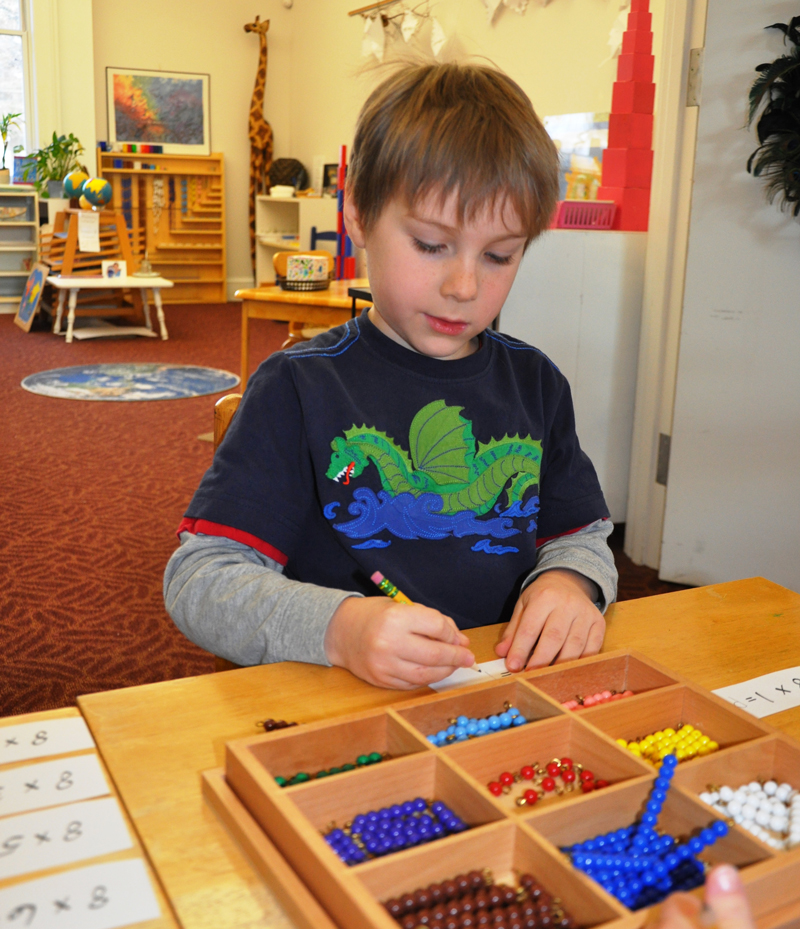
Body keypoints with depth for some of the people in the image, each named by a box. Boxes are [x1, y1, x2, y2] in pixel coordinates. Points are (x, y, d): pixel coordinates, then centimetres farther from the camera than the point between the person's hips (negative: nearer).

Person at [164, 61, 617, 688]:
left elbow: (583, 536, 18)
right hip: (340, 711, -3)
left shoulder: (534, 383, 8)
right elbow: (198, 581, -10)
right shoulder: (300, 386, -7)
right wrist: (337, 628, -27)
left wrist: (571, 582, -6)